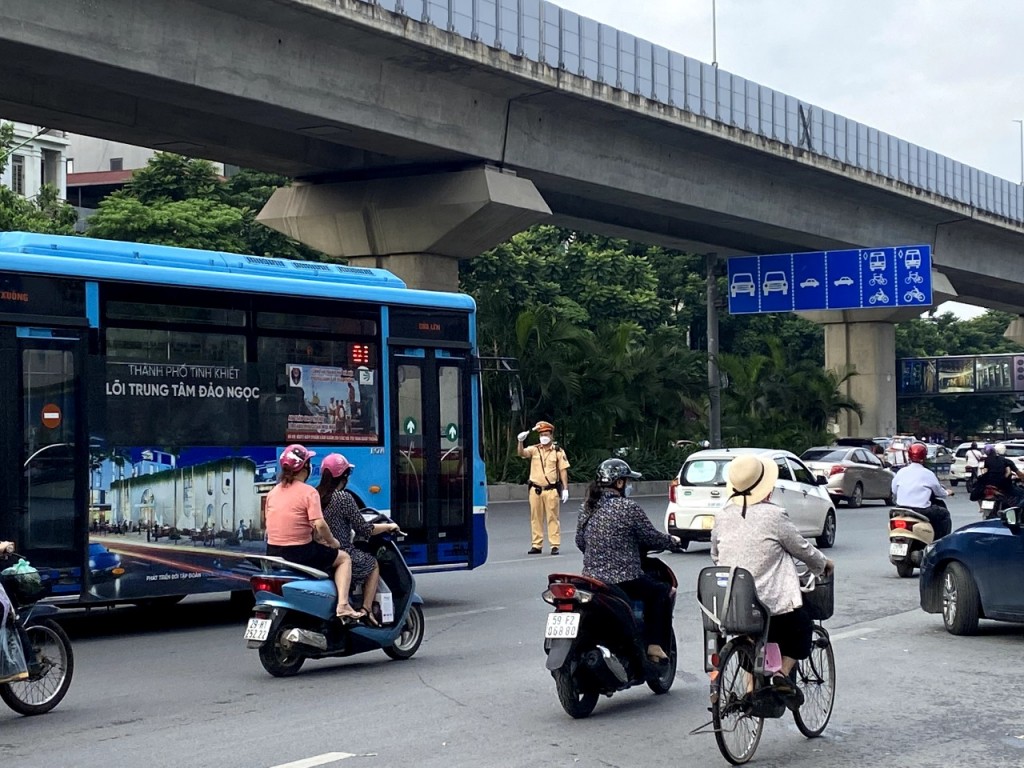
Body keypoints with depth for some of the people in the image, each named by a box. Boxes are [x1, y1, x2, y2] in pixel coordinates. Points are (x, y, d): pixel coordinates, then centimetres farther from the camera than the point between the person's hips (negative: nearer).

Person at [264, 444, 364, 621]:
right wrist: (332, 542, -1)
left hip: (273, 553, 6)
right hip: (300, 552, -6)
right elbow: (319, 525, -20)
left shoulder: (274, 492, 8)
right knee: (344, 558, 13)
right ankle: (343, 605, -3)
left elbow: (270, 524, 13)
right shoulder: (309, 492, -11)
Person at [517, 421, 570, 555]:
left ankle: (555, 545, 2)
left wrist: (565, 489, -3)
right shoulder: (534, 449, 6)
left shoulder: (558, 451, 1)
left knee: (552, 518, 0)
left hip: (551, 490, -2)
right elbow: (522, 453, -11)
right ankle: (536, 545, 13)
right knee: (536, 518, 6)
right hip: (535, 490, 3)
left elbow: (563, 471, 1)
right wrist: (520, 441, -31)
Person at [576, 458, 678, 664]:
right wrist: (671, 540, 15)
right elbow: (651, 538, -5)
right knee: (660, 592, 16)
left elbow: (580, 541, 14)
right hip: (624, 580, -7)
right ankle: (654, 646, 11)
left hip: (591, 577, 7)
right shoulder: (629, 508, -12)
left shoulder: (587, 508, 6)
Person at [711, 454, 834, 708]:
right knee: (802, 626, 21)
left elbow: (715, 556, 15)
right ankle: (783, 673, 3)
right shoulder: (774, 516, -13)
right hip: (773, 601, -5)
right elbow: (802, 549, -2)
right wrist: (823, 564, 18)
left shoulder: (722, 517, 3)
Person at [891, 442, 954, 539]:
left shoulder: (901, 472, 6)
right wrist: (947, 493, 31)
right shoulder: (928, 474, -4)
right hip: (921, 510, -4)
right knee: (944, 513, 16)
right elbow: (939, 492, 8)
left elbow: (894, 493, 12)